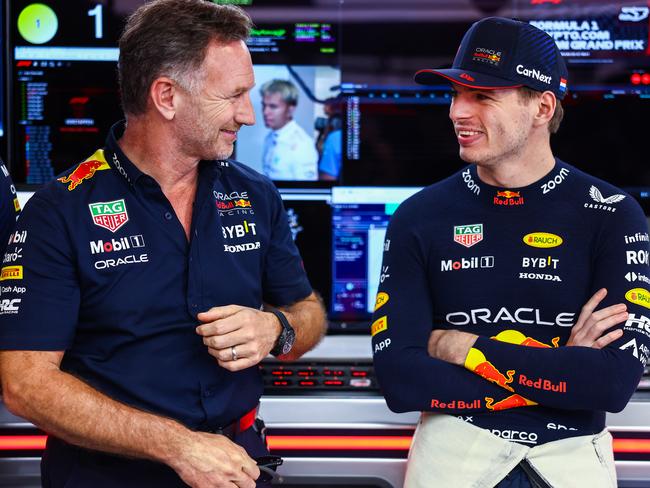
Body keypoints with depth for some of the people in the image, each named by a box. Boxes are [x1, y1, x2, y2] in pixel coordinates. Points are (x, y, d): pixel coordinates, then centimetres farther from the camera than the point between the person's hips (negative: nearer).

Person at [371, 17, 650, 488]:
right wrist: (557, 371, -15)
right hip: (458, 432, 1)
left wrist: (466, 351, -14)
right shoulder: (420, 218, -2)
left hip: (573, 445, 0)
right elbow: (400, 381, -11)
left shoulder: (611, 215, -6)